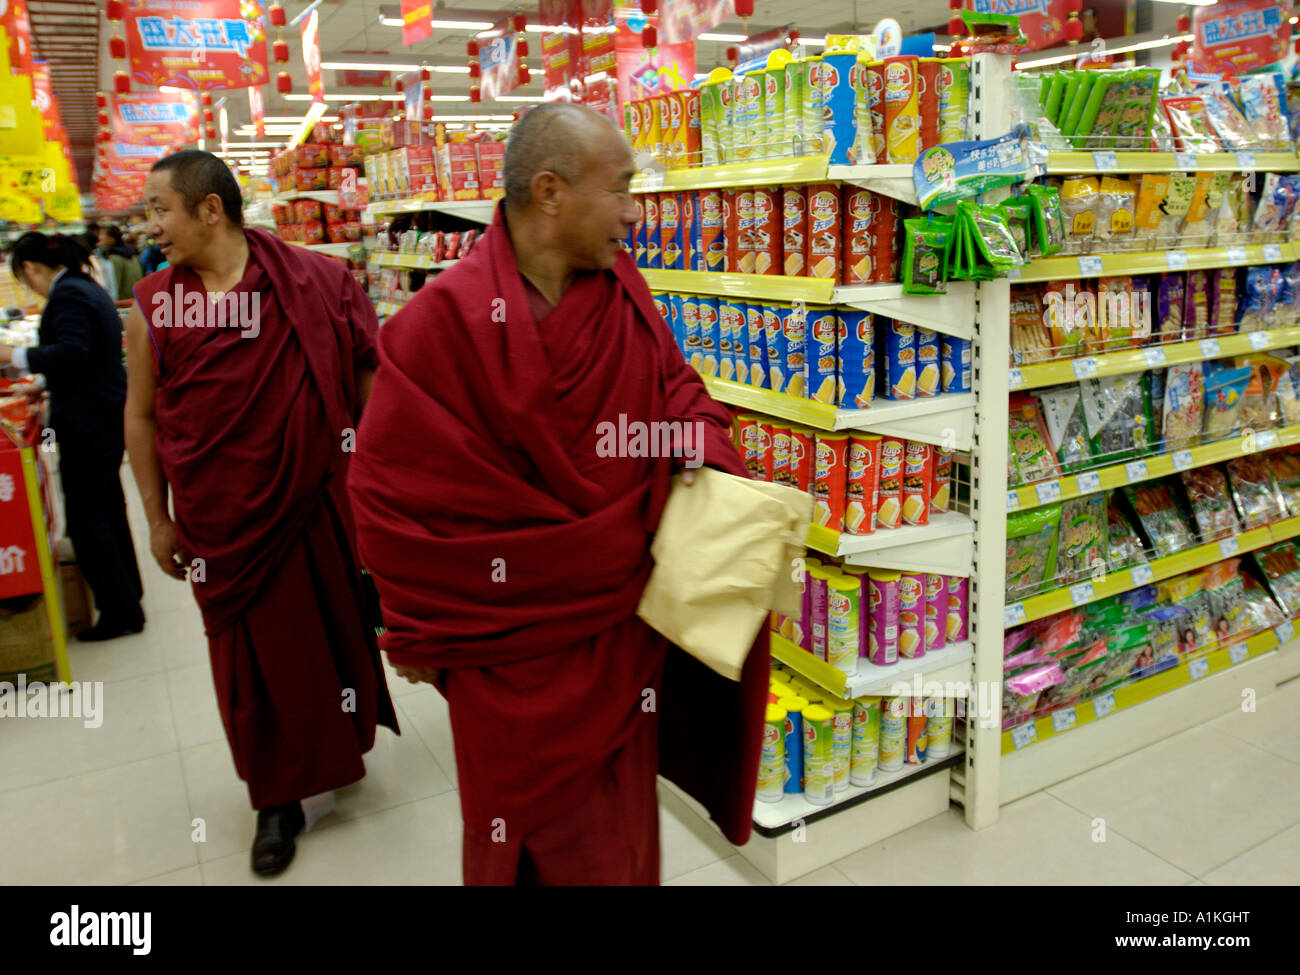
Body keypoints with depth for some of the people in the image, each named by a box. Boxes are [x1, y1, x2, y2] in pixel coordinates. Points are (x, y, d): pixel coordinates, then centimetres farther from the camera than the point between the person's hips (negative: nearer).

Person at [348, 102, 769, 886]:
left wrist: (701, 443, -8)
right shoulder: (448, 321, -20)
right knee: (540, 837, 15)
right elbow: (389, 485, -14)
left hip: (626, 624, 5)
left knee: (623, 816, 23)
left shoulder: (623, 289, -3)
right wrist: (419, 634, -6)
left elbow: (673, 379, 14)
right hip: (515, 645, -5)